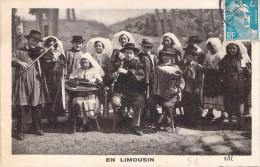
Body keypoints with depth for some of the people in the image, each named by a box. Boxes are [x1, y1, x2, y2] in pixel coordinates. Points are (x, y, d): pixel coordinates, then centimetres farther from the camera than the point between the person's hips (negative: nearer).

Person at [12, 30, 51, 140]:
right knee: (22, 108, -3)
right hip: (23, 84, -3)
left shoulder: (40, 53, 15)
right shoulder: (20, 52, 7)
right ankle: (21, 131, 5)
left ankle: (37, 128, 23)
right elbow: (11, 59, -7)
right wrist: (19, 62, -24)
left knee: (37, 107, 9)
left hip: (37, 84, 3)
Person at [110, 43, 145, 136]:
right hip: (121, 91, 1)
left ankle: (135, 126, -14)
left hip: (135, 91, -1)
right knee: (115, 102, -30)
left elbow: (142, 74, -12)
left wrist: (127, 71, -24)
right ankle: (120, 114, 8)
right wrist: (113, 75, -7)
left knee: (140, 101, -32)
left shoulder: (137, 64, 9)